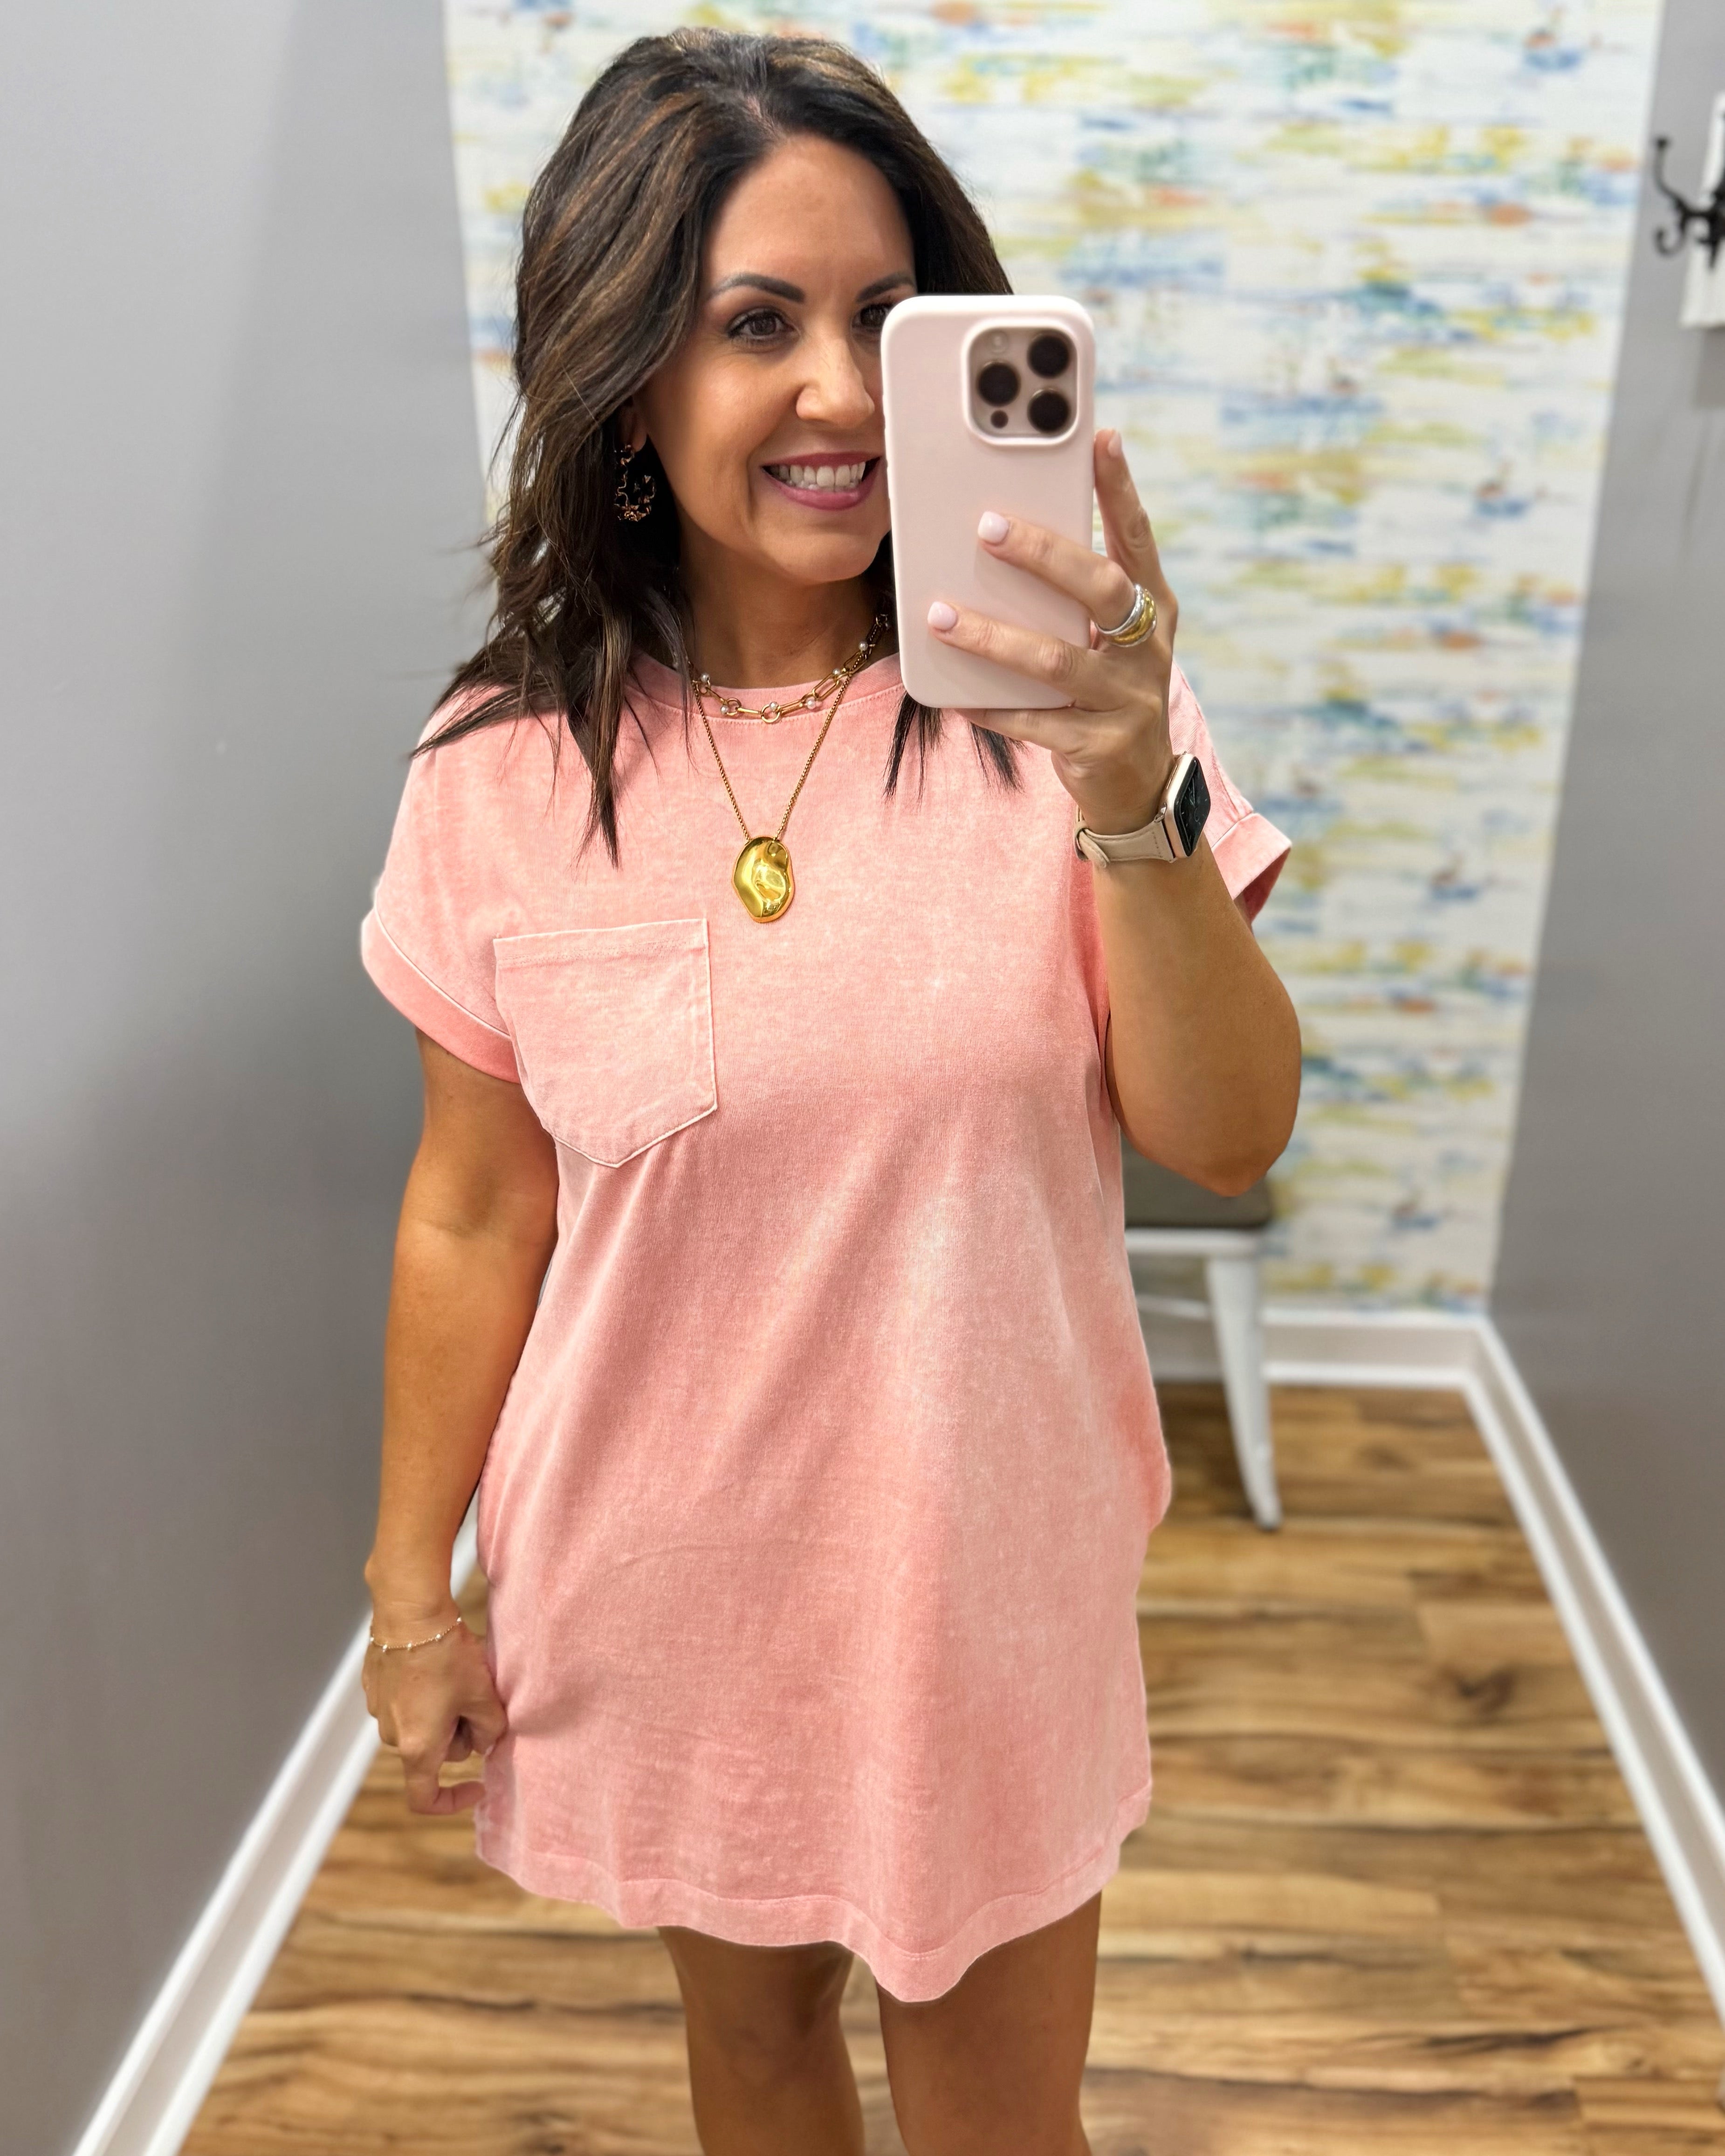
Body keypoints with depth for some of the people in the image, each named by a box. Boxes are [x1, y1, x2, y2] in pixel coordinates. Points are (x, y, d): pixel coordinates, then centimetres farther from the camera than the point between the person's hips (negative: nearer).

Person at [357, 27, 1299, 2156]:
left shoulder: (1044, 700, -12)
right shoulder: (502, 774, -11)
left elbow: (1230, 1137, -15)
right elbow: (472, 1216, -2)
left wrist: (1136, 810, -32)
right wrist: (410, 1590, 5)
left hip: (985, 1564, 0)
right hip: (665, 1578, 1)